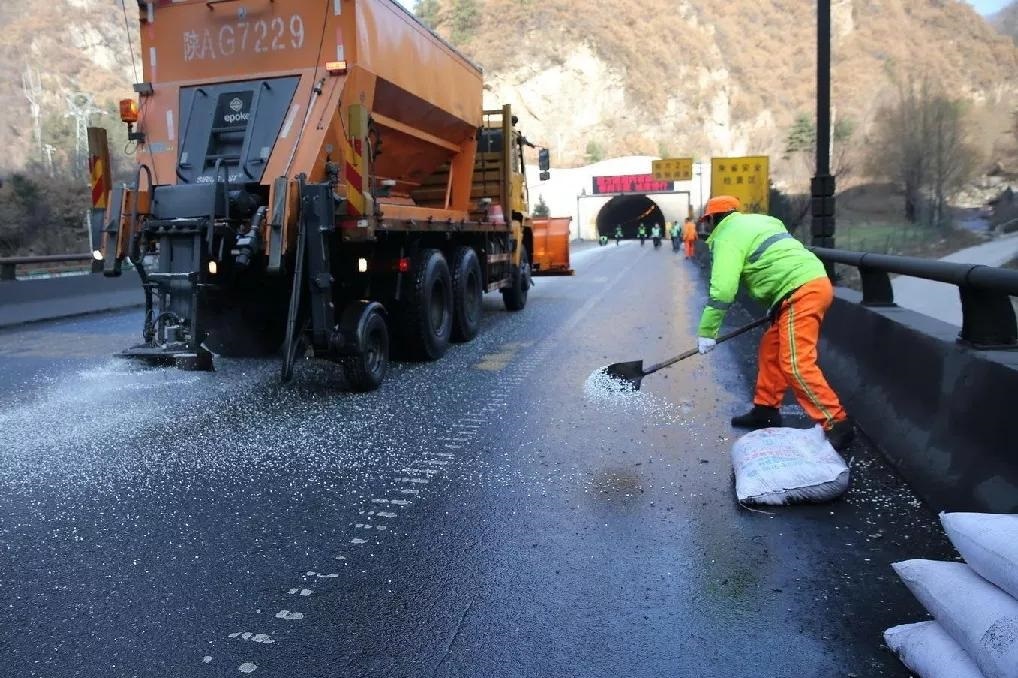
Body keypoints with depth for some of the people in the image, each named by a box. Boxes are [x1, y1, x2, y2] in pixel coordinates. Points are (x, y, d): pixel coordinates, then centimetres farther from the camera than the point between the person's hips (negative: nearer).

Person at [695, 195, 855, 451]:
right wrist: (776, 307, 31)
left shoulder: (728, 236, -3)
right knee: (771, 350, 16)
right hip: (811, 283, 10)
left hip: (801, 291, -10)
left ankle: (837, 424, -10)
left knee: (796, 363, -12)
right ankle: (766, 410, 24)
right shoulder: (755, 221, 25)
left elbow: (722, 289, -12)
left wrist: (706, 332, -6)